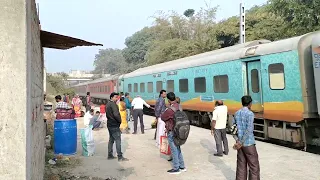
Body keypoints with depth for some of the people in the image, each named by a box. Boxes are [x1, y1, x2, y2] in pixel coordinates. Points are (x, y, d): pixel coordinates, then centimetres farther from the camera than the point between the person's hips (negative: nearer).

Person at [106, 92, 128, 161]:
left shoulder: (108, 104, 15)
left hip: (110, 124, 10)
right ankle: (120, 157, -6)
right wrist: (120, 120, -13)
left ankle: (110, 155, 20)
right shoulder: (113, 104, -16)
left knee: (111, 140, 15)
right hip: (114, 125, -10)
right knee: (118, 140, -7)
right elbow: (116, 114, -27)